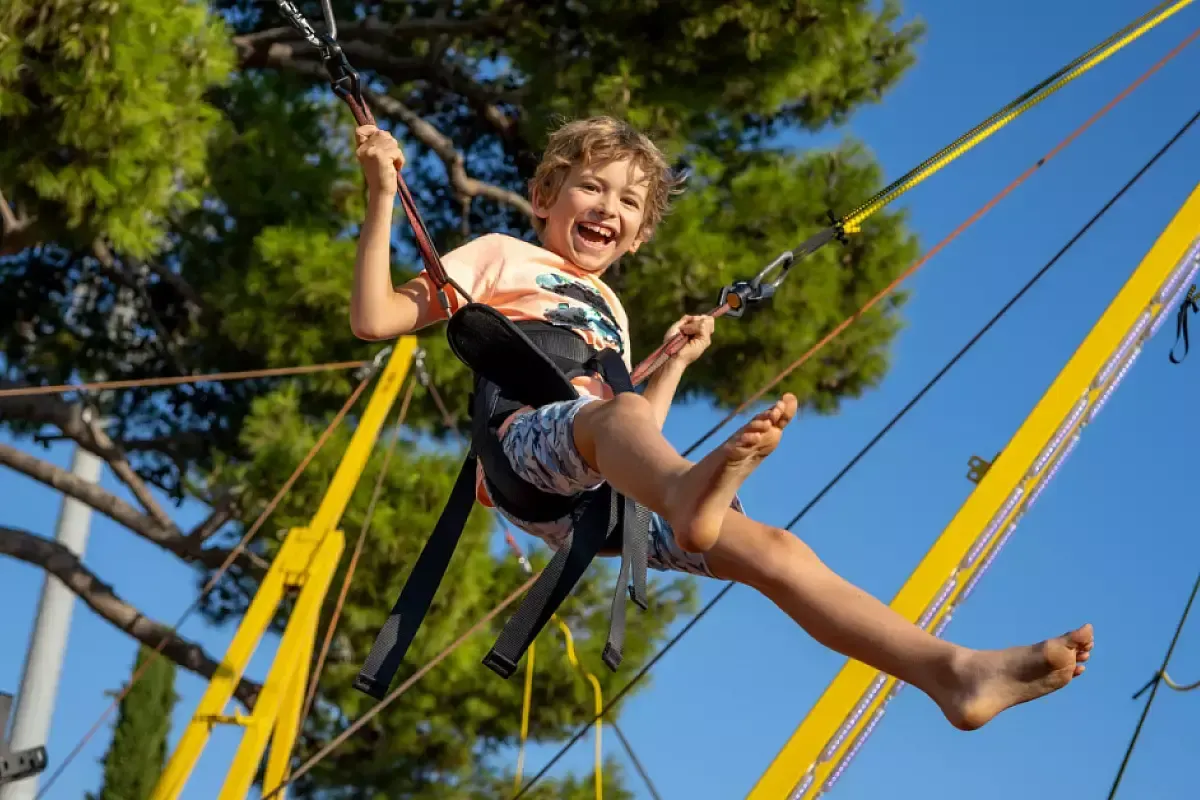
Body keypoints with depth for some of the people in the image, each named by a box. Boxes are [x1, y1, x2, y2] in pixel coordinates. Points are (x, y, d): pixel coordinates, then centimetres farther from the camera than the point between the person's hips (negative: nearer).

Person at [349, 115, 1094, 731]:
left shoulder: (608, 308, 36)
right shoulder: (504, 258, 19)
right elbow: (375, 320, 6)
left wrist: (679, 359, 34)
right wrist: (383, 196, -1)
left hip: (605, 493, 6)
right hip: (528, 444, -6)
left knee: (772, 548, -12)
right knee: (617, 411, -39)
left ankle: (950, 669, -25)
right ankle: (692, 490, -76)